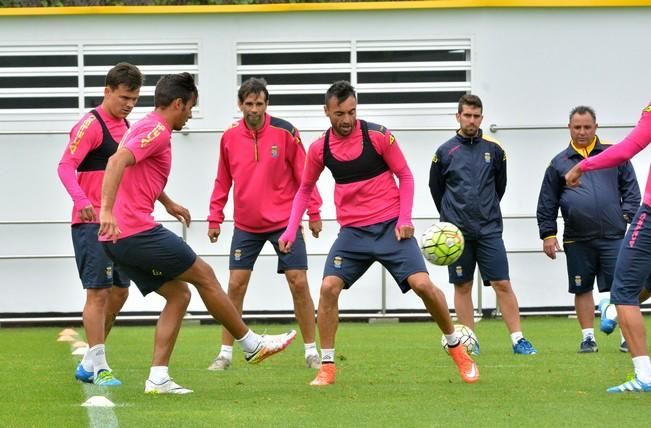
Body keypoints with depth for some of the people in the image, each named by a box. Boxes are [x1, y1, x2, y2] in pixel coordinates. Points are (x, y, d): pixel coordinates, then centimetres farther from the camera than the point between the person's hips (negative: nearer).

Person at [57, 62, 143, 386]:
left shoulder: (124, 126, 14)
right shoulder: (91, 125, -12)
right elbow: (65, 167, -21)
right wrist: (81, 200, -37)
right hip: (91, 222, -9)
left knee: (119, 291, 11)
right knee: (98, 292, -9)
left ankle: (88, 363, 20)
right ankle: (99, 367, -5)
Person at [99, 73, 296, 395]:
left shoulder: (146, 128, 21)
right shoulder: (157, 131, -11)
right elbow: (118, 160, -28)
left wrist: (168, 203, 51)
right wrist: (106, 211, -37)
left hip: (118, 239, 10)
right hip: (137, 232, -10)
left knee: (179, 295, 12)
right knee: (204, 275, 2)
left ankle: (158, 378, 2)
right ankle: (252, 344, 14)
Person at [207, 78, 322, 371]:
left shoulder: (284, 132, -8)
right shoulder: (230, 138, 0)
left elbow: (303, 174, -3)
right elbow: (223, 181, 11)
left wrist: (313, 212, -3)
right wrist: (215, 217, 9)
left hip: (285, 222, -2)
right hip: (246, 225, 2)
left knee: (299, 283, -4)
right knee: (236, 285, -1)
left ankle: (311, 351, 7)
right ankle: (225, 353, 6)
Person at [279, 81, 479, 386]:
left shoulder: (378, 136, -9)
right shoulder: (320, 149, 1)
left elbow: (405, 176, 0)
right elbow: (305, 189, 15)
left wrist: (404, 219, -11)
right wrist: (291, 229, 4)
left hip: (390, 226, -3)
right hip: (352, 232, 3)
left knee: (422, 284, -13)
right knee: (329, 288, -14)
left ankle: (457, 350, 7)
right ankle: (327, 366, -1)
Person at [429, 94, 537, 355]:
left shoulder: (494, 150, 3)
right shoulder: (445, 152, 0)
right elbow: (436, 188, 12)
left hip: (489, 230, 0)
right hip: (457, 232, 0)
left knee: (503, 284, -5)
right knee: (462, 287, 4)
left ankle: (518, 339, -4)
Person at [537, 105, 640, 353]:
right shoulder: (560, 163, 8)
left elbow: (631, 188, 10)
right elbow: (547, 203, 10)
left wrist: (627, 214, -2)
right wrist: (548, 234, 5)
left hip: (613, 236, -1)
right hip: (577, 240, 1)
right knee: (582, 289, 7)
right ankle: (588, 337, 15)